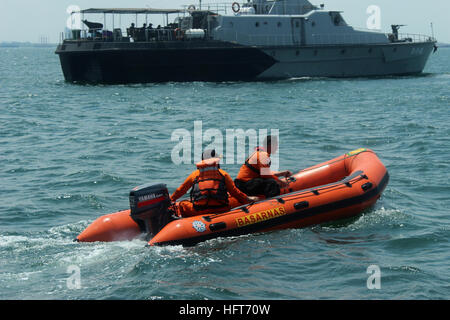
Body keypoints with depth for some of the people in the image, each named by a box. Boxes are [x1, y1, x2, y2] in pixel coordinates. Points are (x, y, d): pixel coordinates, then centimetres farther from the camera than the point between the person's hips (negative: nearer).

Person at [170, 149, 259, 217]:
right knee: (237, 200, 23)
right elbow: (235, 192, 13)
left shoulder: (194, 174, 15)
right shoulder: (223, 174, 11)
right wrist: (248, 199, 30)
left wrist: (170, 200, 44)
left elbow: (180, 190, 26)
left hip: (198, 210, 0)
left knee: (182, 204, 24)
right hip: (221, 209, 0)